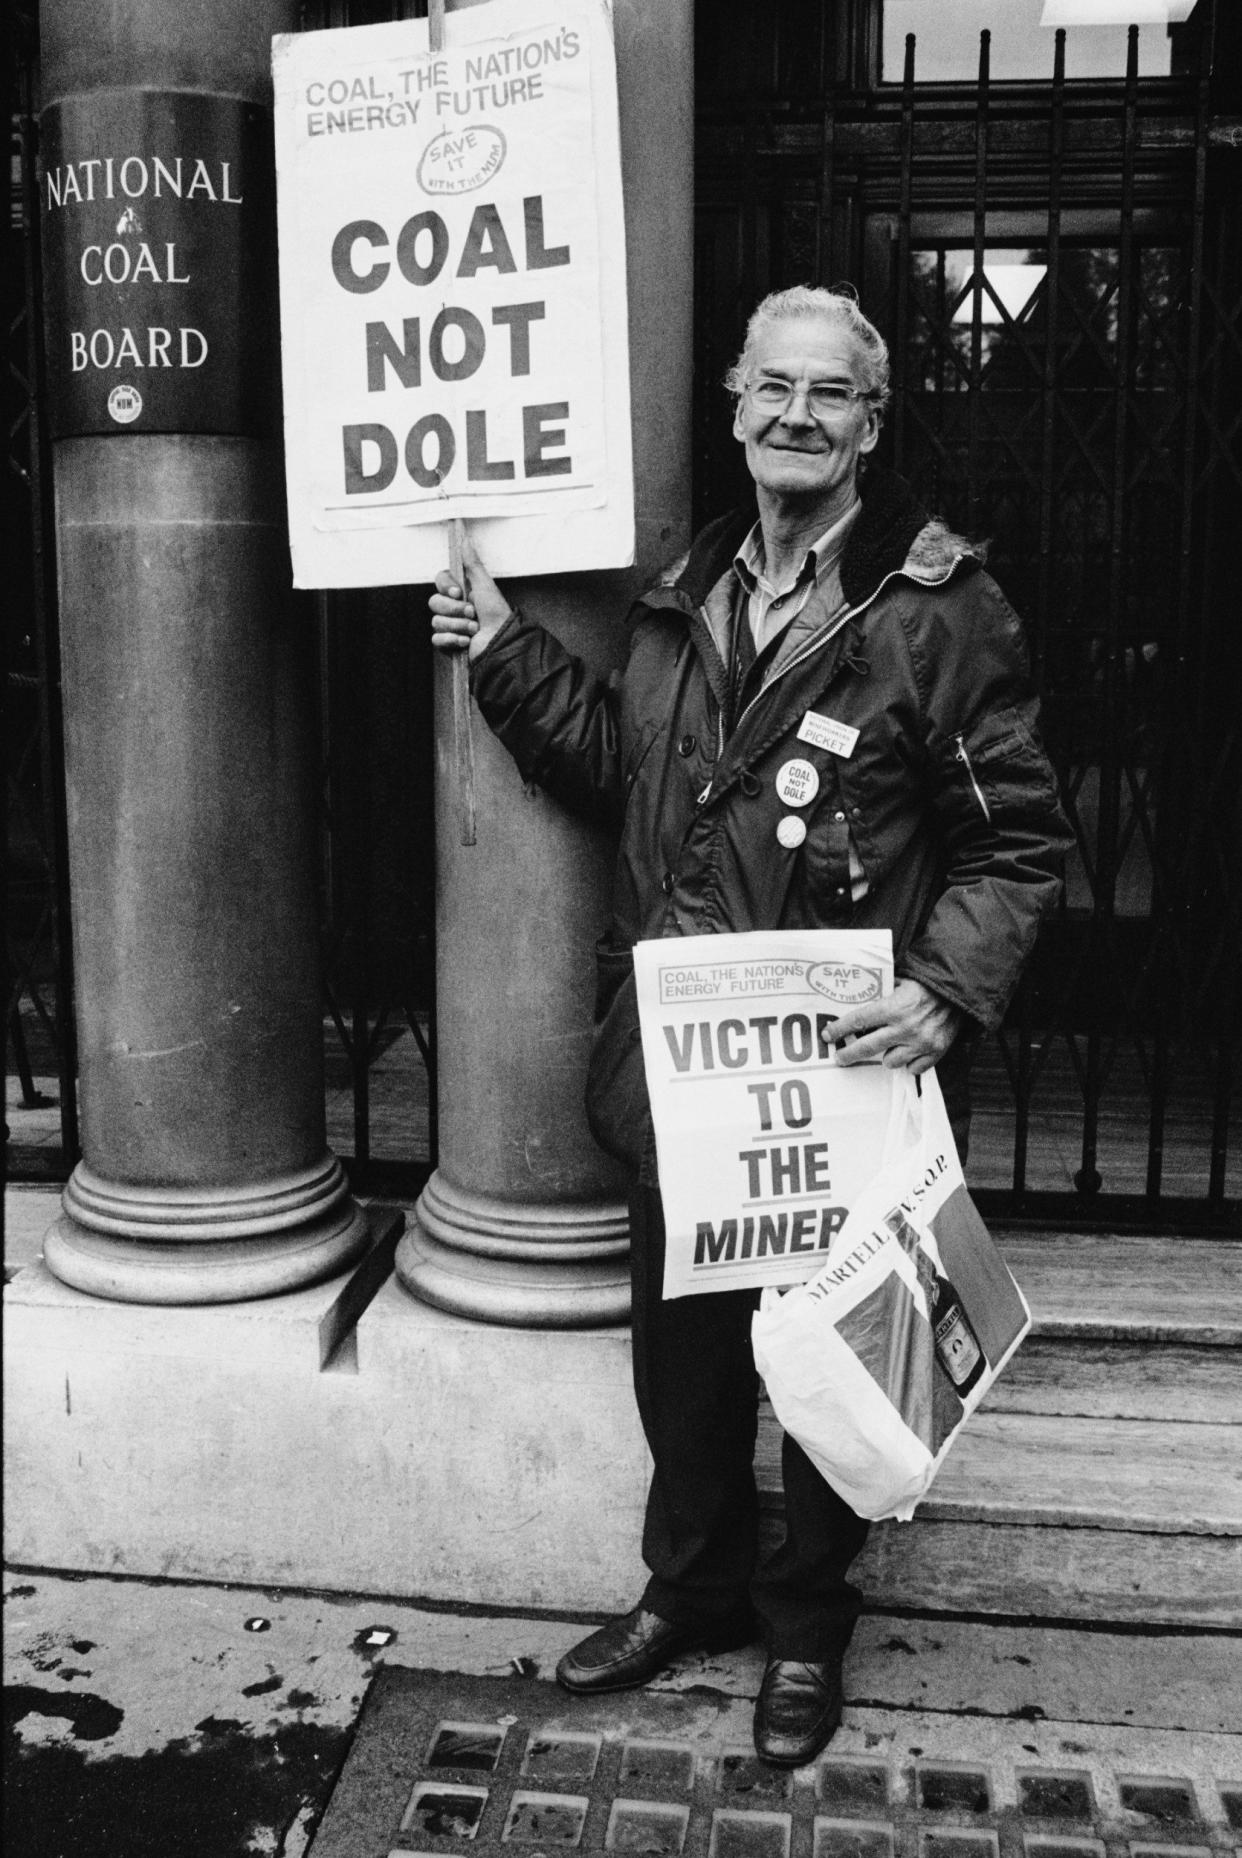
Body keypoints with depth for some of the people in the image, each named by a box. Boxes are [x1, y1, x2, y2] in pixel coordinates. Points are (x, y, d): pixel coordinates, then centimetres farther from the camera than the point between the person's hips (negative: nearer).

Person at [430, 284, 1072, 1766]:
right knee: (680, 1348, 18)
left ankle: (807, 1624, 37)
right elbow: (621, 771, 18)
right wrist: (508, 655, 10)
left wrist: (946, 993, -23)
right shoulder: (687, 596, 9)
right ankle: (692, 1586, 42)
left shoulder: (940, 606, -10)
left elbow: (1019, 843, -10)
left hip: (843, 1081, -5)